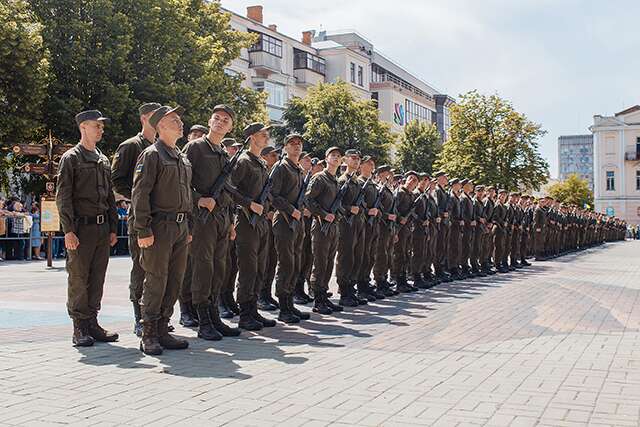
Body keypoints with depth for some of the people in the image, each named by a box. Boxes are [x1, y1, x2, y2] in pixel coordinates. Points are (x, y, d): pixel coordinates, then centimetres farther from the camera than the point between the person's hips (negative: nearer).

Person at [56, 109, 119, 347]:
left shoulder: (104, 160, 17)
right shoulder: (71, 158, -2)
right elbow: (63, 197, -7)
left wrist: (113, 228, 15)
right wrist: (68, 231, -14)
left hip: (102, 228, 6)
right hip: (81, 228, -6)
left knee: (97, 278, 8)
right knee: (78, 278, -2)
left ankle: (92, 323, 16)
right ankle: (79, 328, 5)